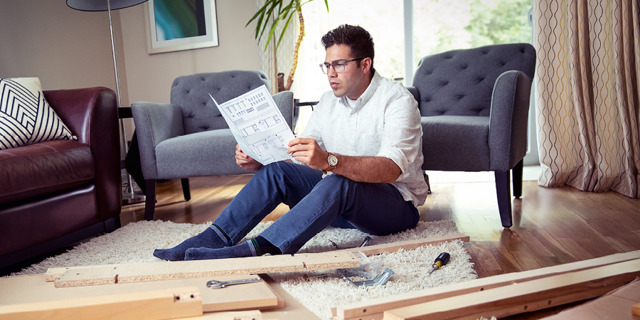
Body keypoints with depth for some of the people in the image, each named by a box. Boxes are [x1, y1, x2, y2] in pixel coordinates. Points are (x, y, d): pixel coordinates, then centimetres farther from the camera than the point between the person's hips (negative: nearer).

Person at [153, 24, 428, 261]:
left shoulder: (397, 100, -16)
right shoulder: (330, 100, 7)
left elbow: (391, 169, -33)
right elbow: (301, 156, 4)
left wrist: (328, 160, -48)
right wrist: (258, 161, -15)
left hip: (398, 204, -6)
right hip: (340, 197, 6)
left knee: (338, 183, -38)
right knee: (277, 171, -15)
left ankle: (253, 250, -42)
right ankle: (213, 238, -19)